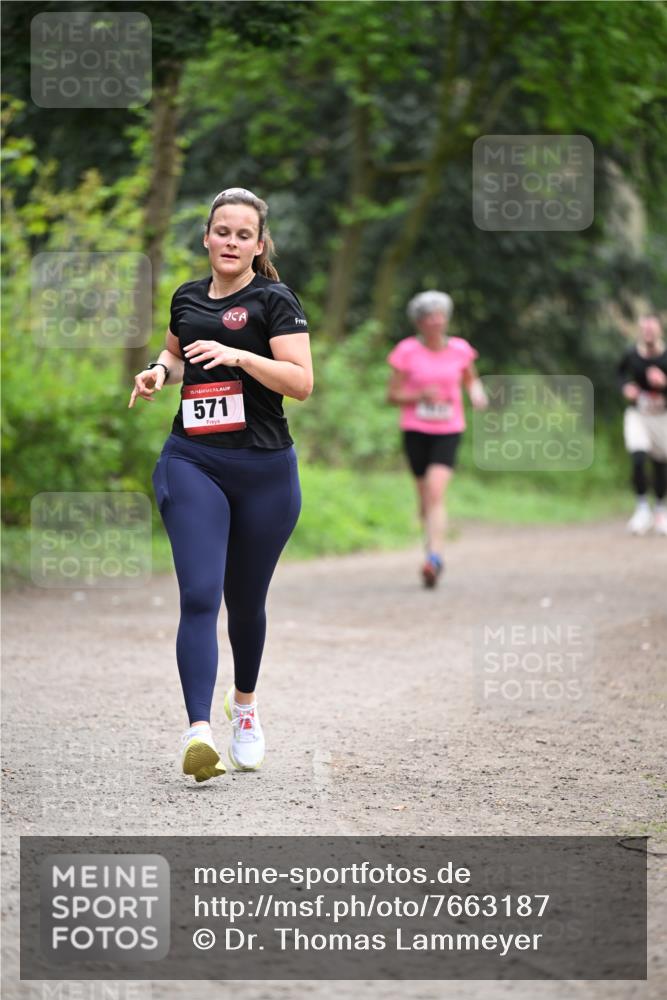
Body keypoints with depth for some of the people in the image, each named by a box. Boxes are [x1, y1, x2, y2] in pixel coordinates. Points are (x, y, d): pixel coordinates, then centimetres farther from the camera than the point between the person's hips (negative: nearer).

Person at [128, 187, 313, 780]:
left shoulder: (274, 300, -4)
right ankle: (199, 732, -25)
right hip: (193, 463, 2)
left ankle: (245, 707, 39)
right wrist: (160, 371, 10)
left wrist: (237, 355, -24)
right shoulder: (187, 298, 11)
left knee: (246, 600, 13)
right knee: (199, 596, -15)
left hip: (264, 469, -2)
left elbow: (301, 381, -13)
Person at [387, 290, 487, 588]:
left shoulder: (460, 349, 2)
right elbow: (392, 395, -1)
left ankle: (434, 558, -26)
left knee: (436, 491, -19)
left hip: (448, 430, -1)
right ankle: (432, 548, 31)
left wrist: (477, 394, -1)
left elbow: (471, 379, 21)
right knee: (425, 498, 9)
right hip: (415, 430, 1)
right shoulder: (407, 351, -4)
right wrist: (420, 395, -18)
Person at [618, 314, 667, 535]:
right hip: (637, 416, 0)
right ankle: (642, 507, -2)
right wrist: (626, 386, -3)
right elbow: (622, 371, 16)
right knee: (638, 460, -18)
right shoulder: (631, 355, -6)